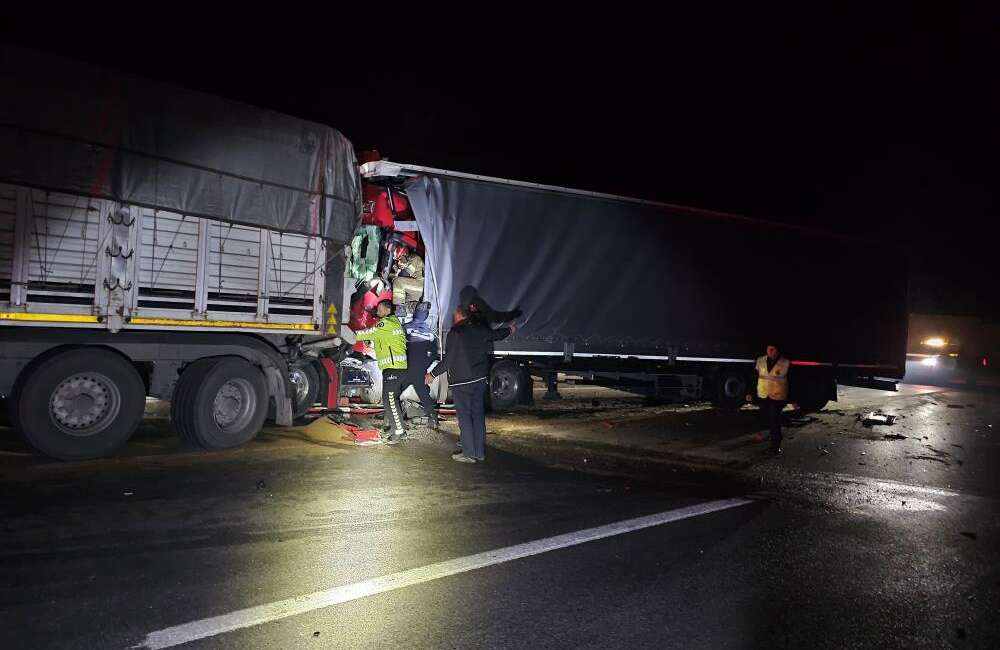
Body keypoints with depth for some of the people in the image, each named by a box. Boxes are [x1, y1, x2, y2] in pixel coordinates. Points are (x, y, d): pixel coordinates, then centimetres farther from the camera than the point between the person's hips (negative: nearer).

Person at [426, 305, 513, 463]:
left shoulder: (454, 334, -14)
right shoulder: (480, 329, 5)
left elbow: (447, 361, -14)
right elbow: (496, 334, 25)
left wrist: (432, 374, -3)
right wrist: (509, 330, 45)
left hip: (461, 382, -7)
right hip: (480, 379, 7)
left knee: (464, 417, 0)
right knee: (478, 415, 11)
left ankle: (469, 453, 2)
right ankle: (480, 452, 16)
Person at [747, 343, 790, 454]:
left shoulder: (785, 363, -8)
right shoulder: (760, 361, 2)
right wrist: (751, 393, 7)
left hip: (778, 398, -4)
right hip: (763, 396, 4)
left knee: (775, 422, -1)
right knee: (767, 421, 14)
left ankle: (776, 446, 9)